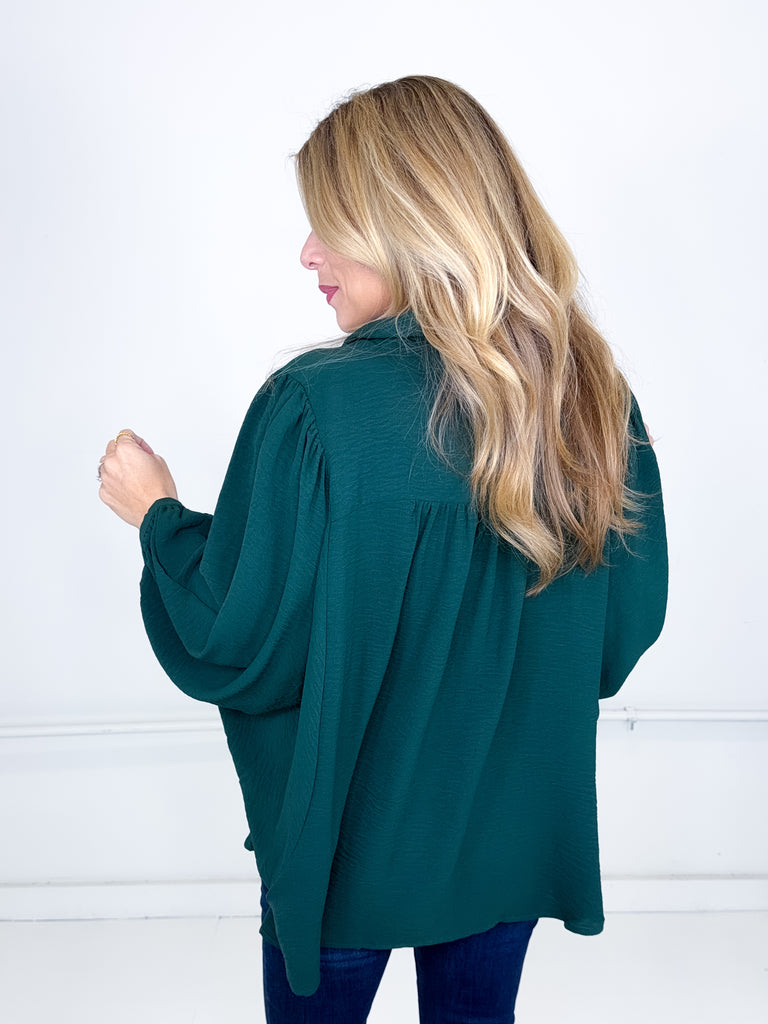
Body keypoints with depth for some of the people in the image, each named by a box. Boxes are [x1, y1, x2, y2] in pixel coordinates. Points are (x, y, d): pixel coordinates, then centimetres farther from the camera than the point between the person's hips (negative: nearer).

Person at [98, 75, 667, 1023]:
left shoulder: (313, 409, -26)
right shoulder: (596, 396, -11)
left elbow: (239, 651, -18)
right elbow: (629, 622, 0)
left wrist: (156, 513, -3)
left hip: (353, 845, -3)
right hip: (516, 838, 4)